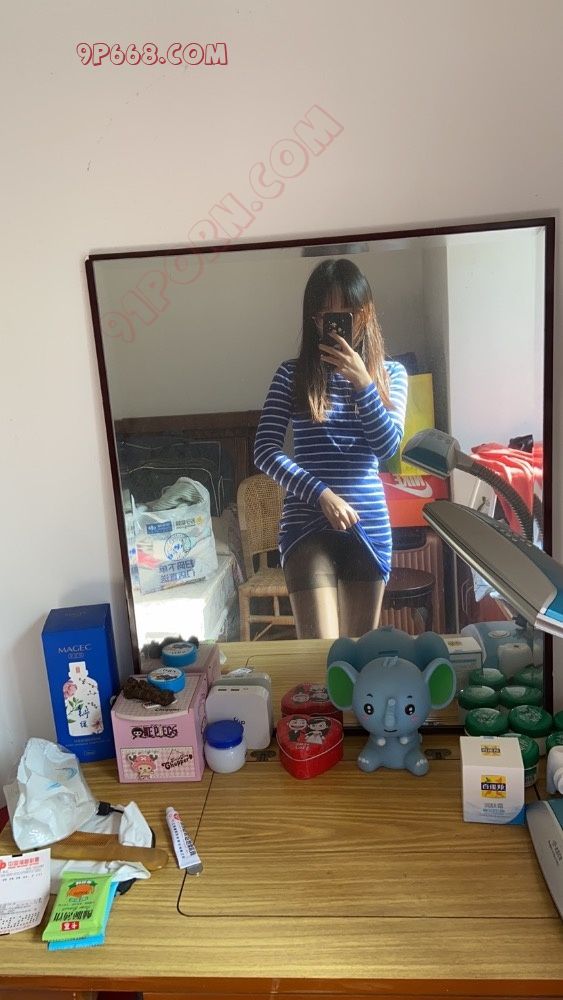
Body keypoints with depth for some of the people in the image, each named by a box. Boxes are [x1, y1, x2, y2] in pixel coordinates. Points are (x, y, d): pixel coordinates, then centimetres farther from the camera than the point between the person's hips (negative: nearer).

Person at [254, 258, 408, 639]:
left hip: (369, 523, 3)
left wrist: (362, 382, -16)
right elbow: (265, 451, -7)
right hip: (307, 522, -2)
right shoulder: (292, 374, 0)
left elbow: (388, 446, -6)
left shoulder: (390, 374, 6)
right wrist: (321, 493, -18)